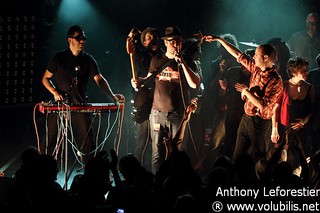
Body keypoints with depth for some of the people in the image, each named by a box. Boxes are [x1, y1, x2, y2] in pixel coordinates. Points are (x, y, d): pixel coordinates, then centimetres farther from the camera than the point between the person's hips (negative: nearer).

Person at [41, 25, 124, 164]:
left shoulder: (88, 60, 6)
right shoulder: (59, 58, 3)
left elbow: (99, 79, -4)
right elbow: (46, 78, 9)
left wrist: (112, 96, -20)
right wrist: (55, 92, -9)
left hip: (81, 105, 1)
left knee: (86, 141, -1)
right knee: (51, 140, -2)